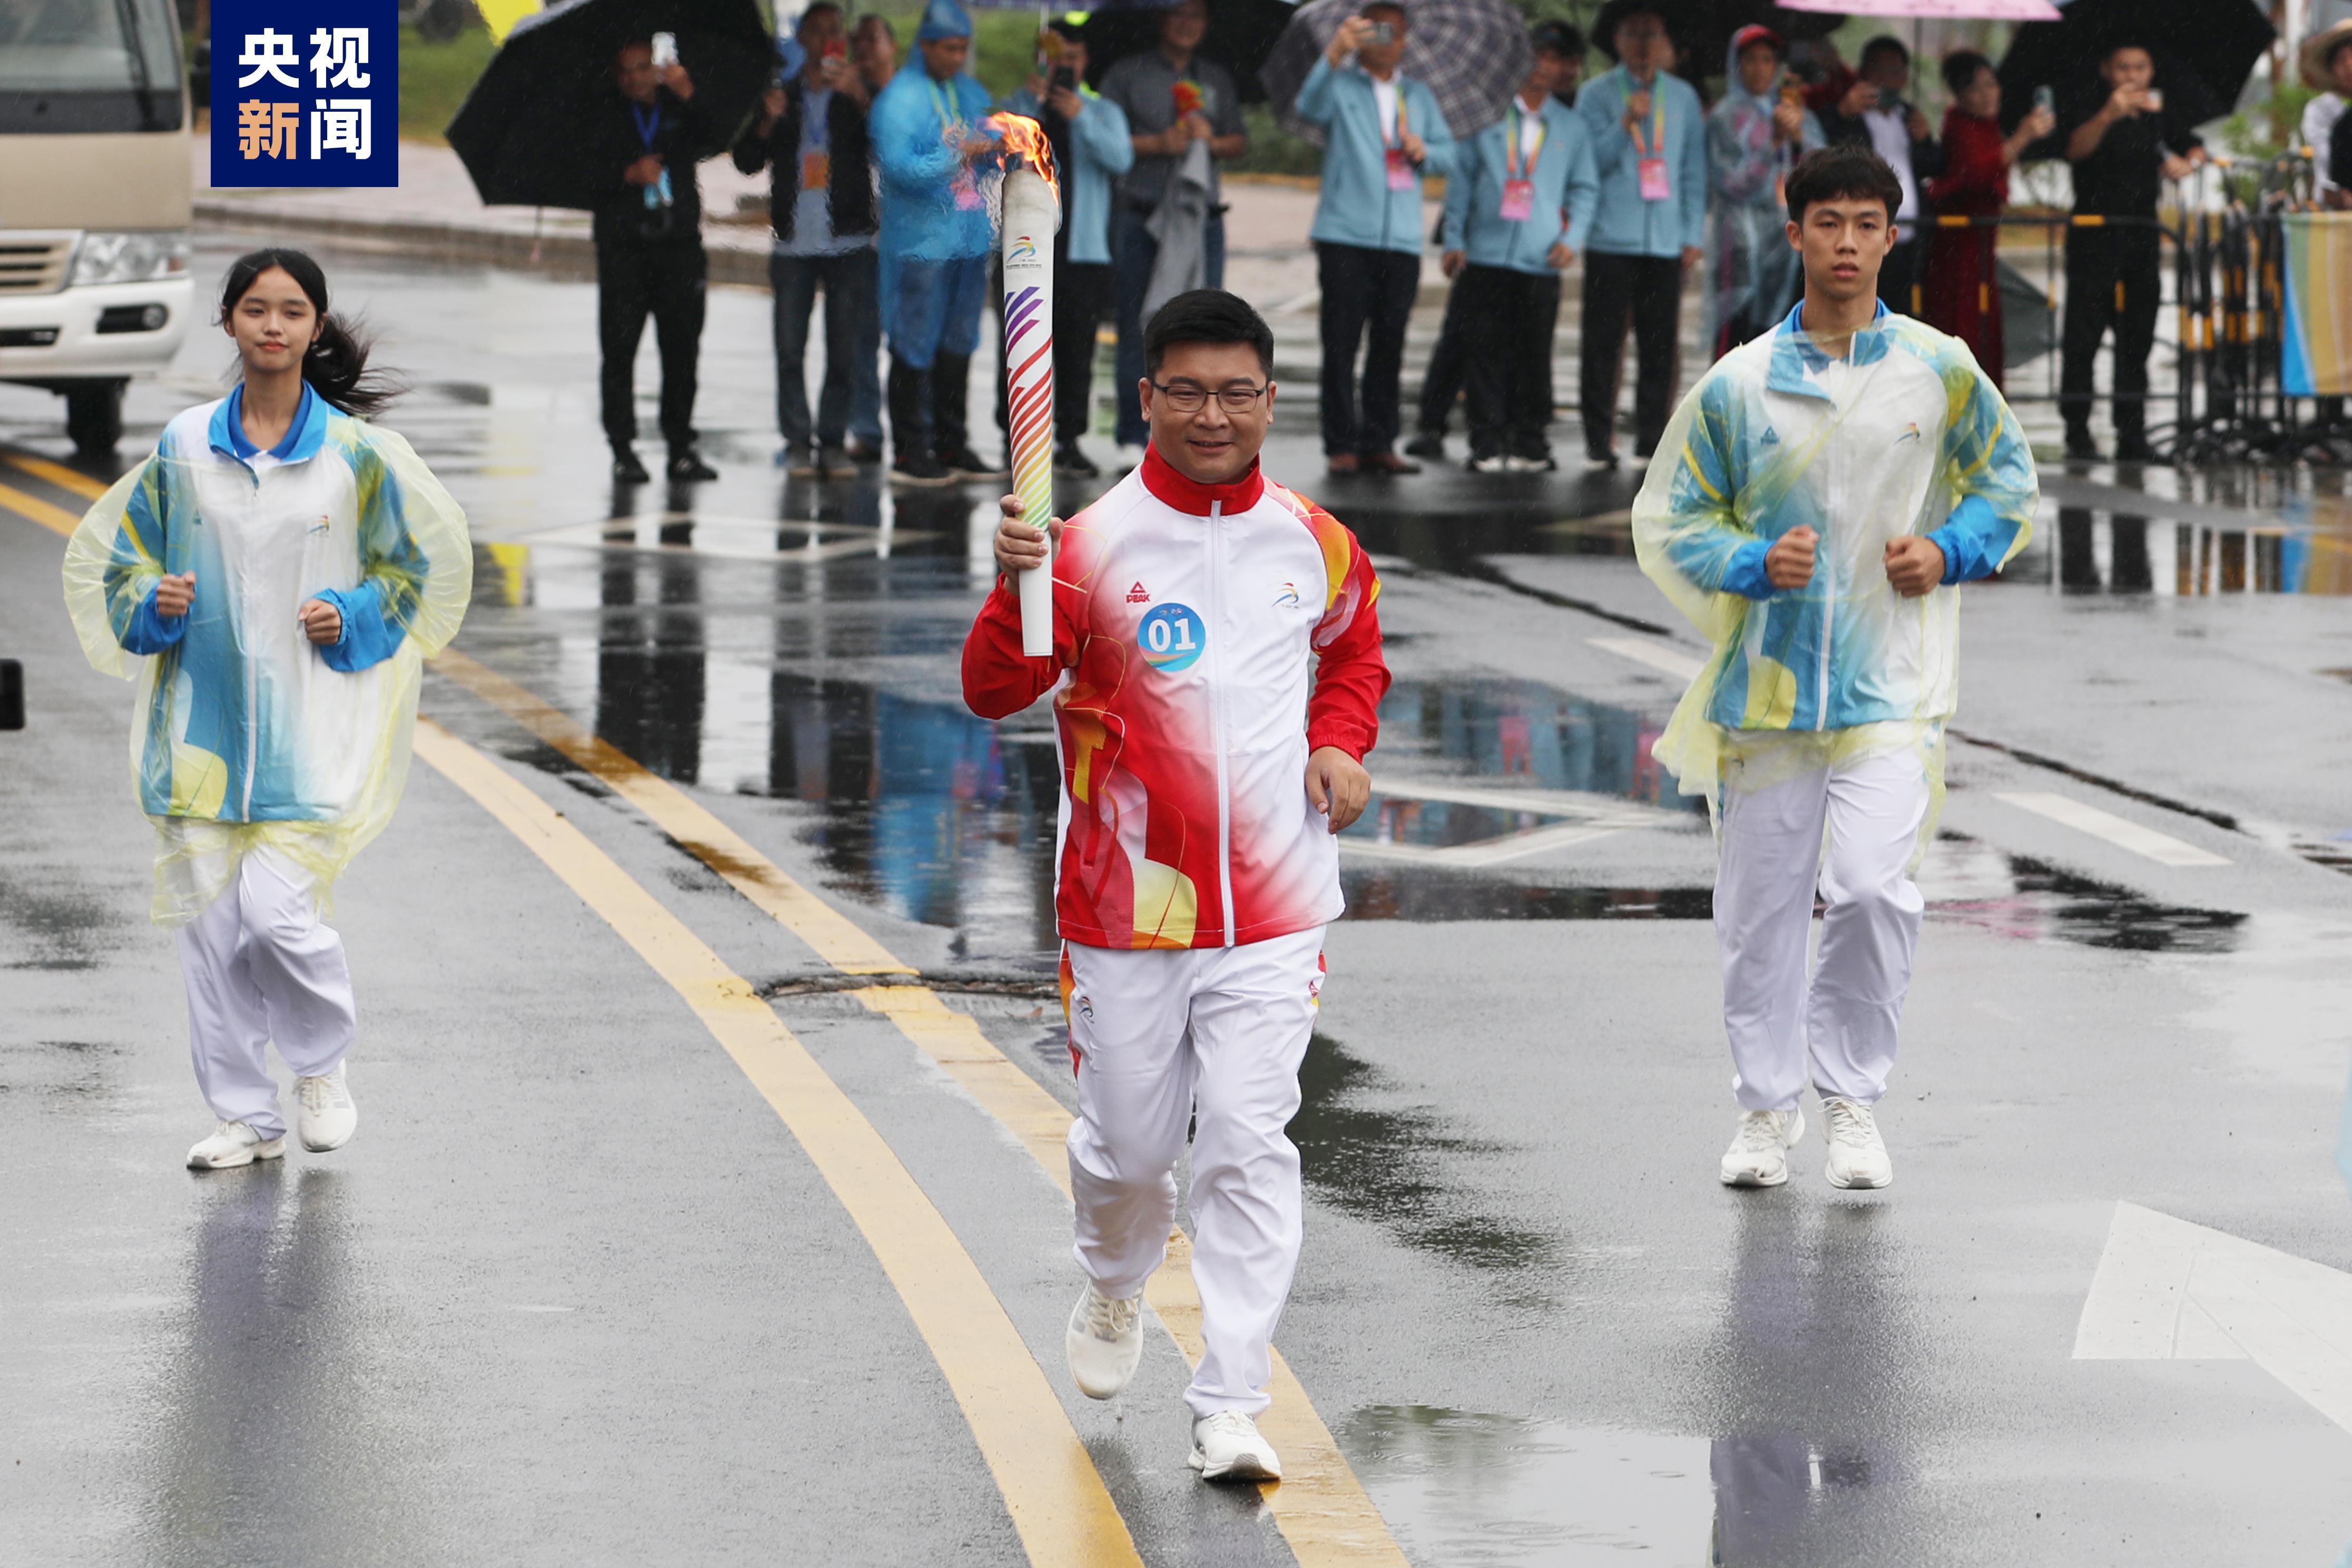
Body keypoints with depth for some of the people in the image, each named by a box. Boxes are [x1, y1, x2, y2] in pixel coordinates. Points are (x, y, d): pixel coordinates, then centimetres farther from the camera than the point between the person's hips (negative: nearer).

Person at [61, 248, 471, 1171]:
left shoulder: (355, 453, -2)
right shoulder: (184, 447, 3)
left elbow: (408, 566, 8)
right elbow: (124, 558, 11)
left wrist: (351, 619, -9)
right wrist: (153, 600, -9)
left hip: (307, 722, -3)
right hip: (202, 712, 3)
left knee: (277, 907, -14)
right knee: (209, 917, 3)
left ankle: (324, 1067, 14)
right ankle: (246, 1116, 16)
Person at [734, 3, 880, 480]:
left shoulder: (855, 96, 7)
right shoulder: (783, 97, 15)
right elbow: (746, 161, 10)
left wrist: (859, 97, -27)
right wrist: (768, 122, -8)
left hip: (848, 243, -2)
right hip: (794, 243, 2)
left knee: (844, 349, -3)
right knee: (790, 348, -3)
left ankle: (833, 440, 4)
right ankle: (798, 441, 2)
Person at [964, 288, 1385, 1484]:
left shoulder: (1315, 546, 2)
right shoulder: (1094, 545, -10)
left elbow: (1353, 661, 23)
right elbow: (996, 692, -20)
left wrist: (1340, 746, 3)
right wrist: (1015, 589, -39)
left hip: (1271, 910, 1)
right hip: (1127, 903, -1)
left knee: (1248, 1144, -8)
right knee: (1129, 1143, 13)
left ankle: (1232, 1406, -4)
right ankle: (1115, 1284, 47)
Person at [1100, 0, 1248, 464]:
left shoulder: (1217, 79, 17)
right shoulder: (1128, 74, 6)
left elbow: (1240, 141, 15)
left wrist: (1211, 142, -6)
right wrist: (1157, 144, -12)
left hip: (1202, 216, 3)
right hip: (1141, 218, -3)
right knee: (1137, 329, -3)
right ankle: (1132, 436, 2)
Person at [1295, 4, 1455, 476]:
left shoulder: (1420, 96, 20)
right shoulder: (1341, 86, 7)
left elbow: (1448, 154, 17)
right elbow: (1310, 108, -16)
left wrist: (1424, 152, -7)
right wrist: (1334, 55, -32)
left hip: (1401, 241, 4)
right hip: (1345, 236, -4)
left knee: (1389, 347, 3)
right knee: (1341, 343, -6)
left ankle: (1378, 443, 6)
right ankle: (1342, 444, -6)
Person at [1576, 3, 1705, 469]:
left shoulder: (1683, 98, 14)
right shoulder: (1598, 94, 5)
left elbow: (1694, 169, 16)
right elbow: (1592, 163, -2)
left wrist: (1693, 234, 9)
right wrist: (1626, 124, -16)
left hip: (1665, 242, 2)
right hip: (1611, 239, -2)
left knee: (1660, 344, 0)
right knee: (1604, 342, -4)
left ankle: (1652, 439, 4)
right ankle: (1599, 440, 0)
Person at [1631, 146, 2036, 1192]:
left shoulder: (1939, 371, 2)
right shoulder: (1738, 384, 1)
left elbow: (2009, 479, 16)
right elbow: (1668, 518, 7)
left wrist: (1950, 551, -1)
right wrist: (1755, 564, -10)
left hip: (1890, 683, -1)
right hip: (1768, 676, 1)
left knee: (1874, 887, -15)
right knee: (1761, 905, 5)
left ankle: (1851, 1095, 4)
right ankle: (1766, 1106, 22)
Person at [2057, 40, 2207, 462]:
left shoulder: (2161, 118, 12)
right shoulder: (2087, 112, -2)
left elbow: (2196, 149, 13)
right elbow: (2076, 149, -21)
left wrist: (2187, 163, -11)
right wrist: (2108, 116, -39)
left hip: (2143, 235, 4)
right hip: (2095, 234, -4)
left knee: (2138, 336, 6)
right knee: (2083, 334, -6)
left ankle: (2132, 434, 9)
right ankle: (2078, 432, -2)